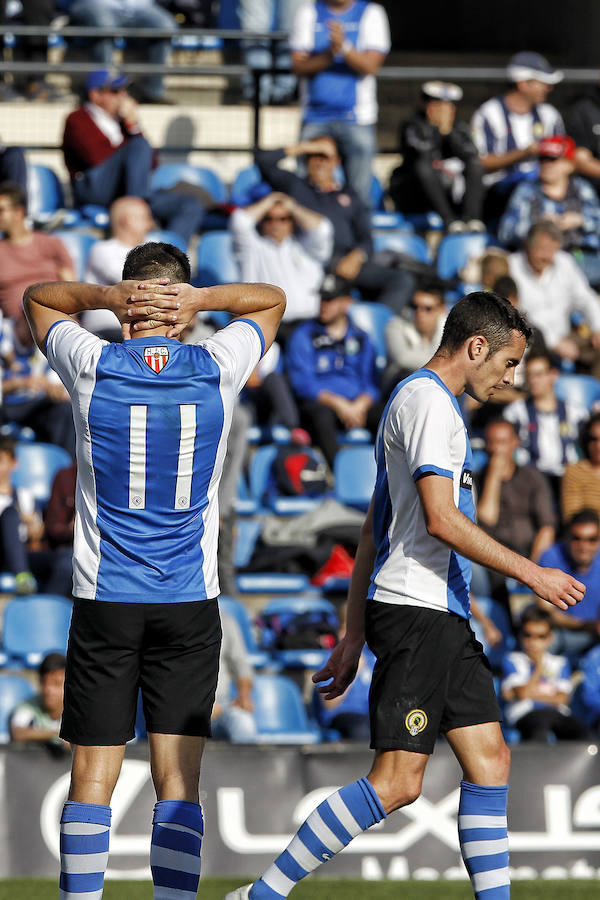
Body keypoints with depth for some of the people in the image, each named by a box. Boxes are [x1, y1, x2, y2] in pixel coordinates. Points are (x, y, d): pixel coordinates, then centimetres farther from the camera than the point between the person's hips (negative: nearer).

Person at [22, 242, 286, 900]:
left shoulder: (94, 367, -4)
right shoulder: (217, 370, -2)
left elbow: (36, 298, 16)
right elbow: (272, 300, 17)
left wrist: (105, 296, -3)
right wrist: (199, 299, -2)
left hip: (104, 599, -1)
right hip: (190, 600, 1)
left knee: (92, 779, 1)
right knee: (178, 782, 0)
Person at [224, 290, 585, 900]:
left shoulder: (426, 403, 23)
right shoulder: (427, 401, -9)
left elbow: (372, 531, 23)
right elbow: (441, 519, -19)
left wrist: (354, 635, 22)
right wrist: (531, 574, -13)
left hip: (443, 618, 11)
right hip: (415, 611, -11)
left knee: (490, 760, 6)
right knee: (397, 782, -13)